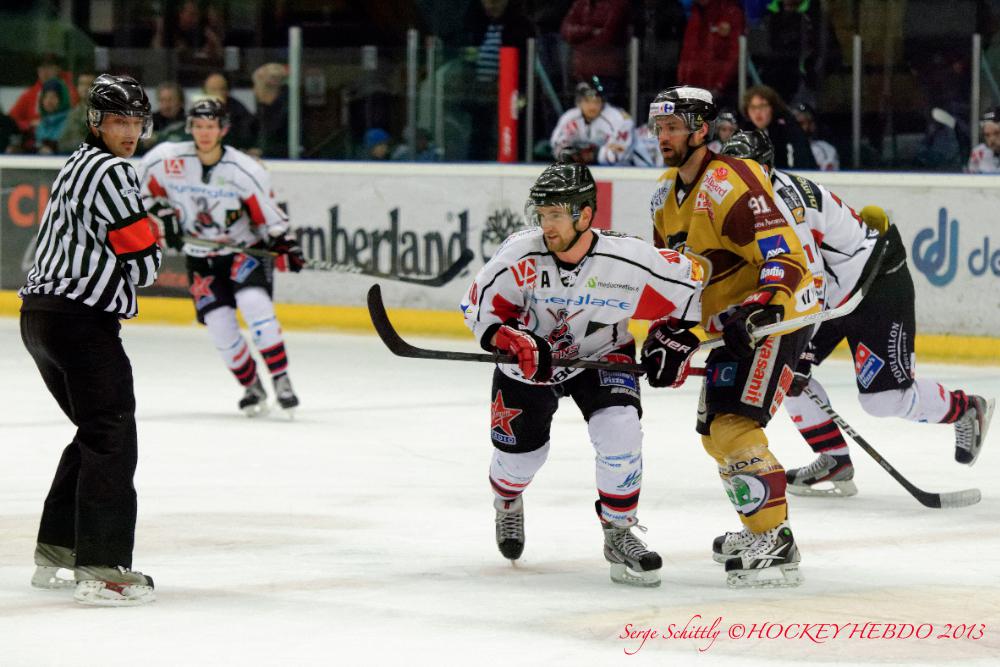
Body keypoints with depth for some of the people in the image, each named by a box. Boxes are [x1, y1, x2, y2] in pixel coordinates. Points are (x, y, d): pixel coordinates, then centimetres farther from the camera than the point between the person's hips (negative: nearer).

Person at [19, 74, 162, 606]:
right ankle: (100, 570, -19)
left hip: (40, 314, 10)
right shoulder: (110, 172, -12)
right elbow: (143, 260, -14)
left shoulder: (79, 165, 21)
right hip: (79, 317, -10)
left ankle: (54, 554, 25)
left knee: (96, 431, 21)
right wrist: (141, 266, 7)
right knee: (111, 437, -12)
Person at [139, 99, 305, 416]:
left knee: (254, 303, -27)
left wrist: (286, 247, -20)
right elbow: (146, 188, 7)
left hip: (245, 248, -2)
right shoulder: (167, 160, -12)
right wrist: (162, 214, -8)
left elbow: (268, 215, -8)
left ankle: (280, 379, -16)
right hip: (200, 257, 2)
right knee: (219, 323, -9)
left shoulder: (244, 170, -16)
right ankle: (251, 387, 14)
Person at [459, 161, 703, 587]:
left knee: (619, 429, -24)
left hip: (601, 357, -1)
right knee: (520, 450, 7)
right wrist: (516, 341, -31)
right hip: (528, 360, 1)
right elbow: (480, 308, -15)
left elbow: (690, 281, -13)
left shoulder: (628, 261, -29)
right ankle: (507, 504, 46)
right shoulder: (520, 256, -27)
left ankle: (619, 534, -6)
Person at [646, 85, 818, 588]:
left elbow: (782, 252, -28)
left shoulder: (729, 183, -21)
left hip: (777, 318, -11)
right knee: (714, 433, 19)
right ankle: (761, 524, 36)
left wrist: (767, 302, -43)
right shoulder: (667, 193, 10)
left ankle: (776, 545, -23)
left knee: (734, 425, -23)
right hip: (728, 324, 11)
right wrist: (667, 331, 8)